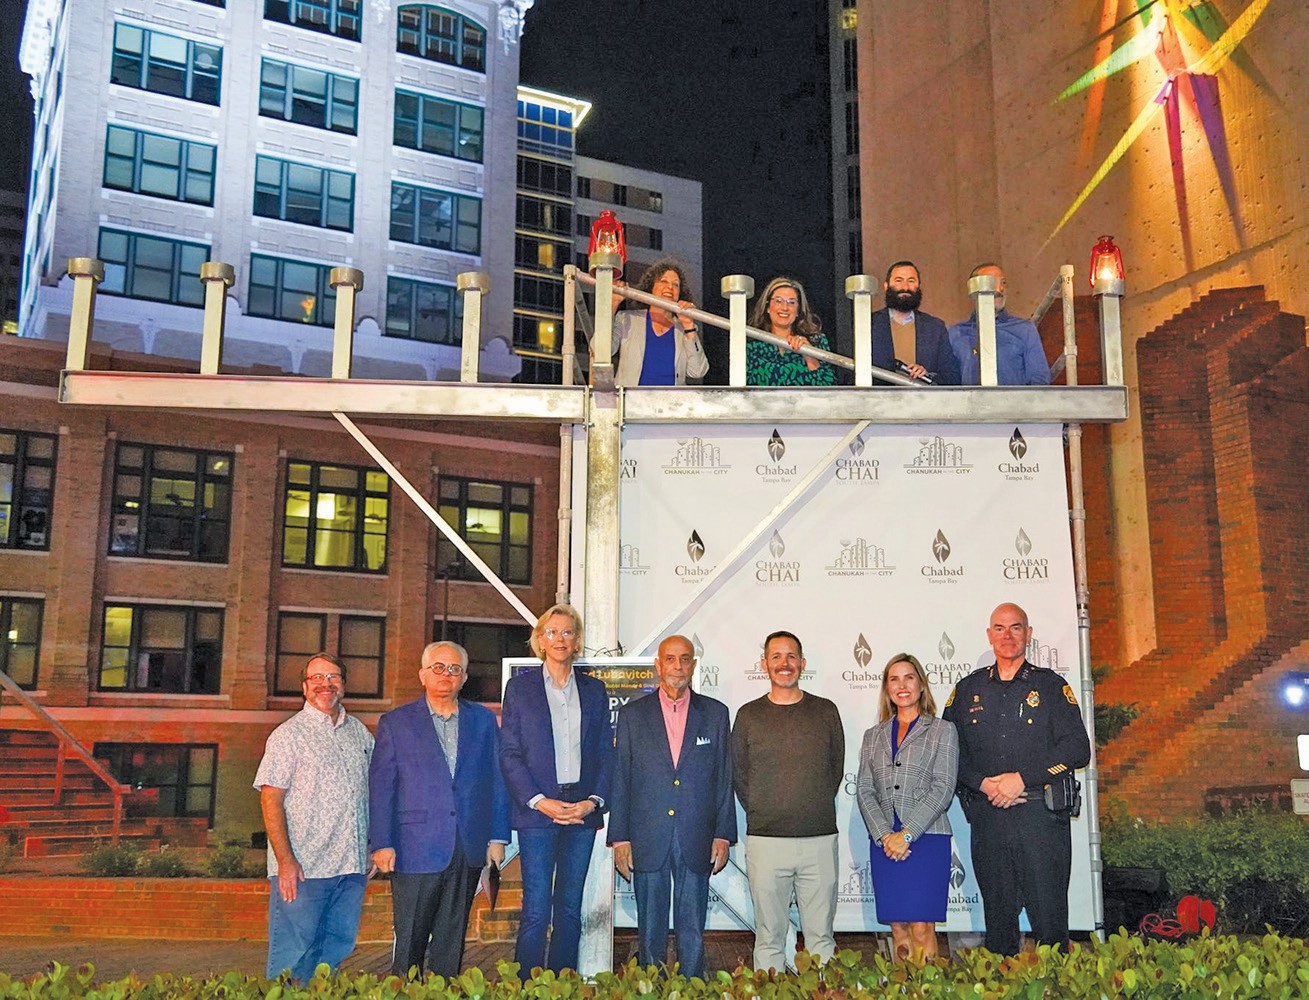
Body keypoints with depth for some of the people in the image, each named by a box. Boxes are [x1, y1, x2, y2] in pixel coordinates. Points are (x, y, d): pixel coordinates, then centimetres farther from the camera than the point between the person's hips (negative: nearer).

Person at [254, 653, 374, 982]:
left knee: (335, 953, 11)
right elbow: (270, 800, -9)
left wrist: (375, 849, 12)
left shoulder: (360, 733, 13)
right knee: (291, 958, -1)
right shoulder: (289, 735, -3)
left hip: (352, 868, 5)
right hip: (301, 868, -5)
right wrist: (285, 861, -16)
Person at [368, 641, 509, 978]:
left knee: (451, 941, 10)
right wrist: (381, 844, -6)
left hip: (469, 851, 2)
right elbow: (380, 787, 1)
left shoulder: (484, 721, 10)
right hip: (416, 850, -2)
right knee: (409, 942, 2)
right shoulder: (395, 723, 4)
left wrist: (497, 838, 5)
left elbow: (497, 782, 11)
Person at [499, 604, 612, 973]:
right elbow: (509, 753, -1)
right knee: (536, 911, -5)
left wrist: (594, 800, -5)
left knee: (570, 908, 7)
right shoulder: (520, 686, 4)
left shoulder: (593, 689, 11)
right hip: (537, 809, -3)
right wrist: (539, 801, -11)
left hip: (582, 810, 3)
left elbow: (606, 752, 10)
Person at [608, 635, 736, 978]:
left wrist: (723, 834, 2)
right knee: (650, 931, 8)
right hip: (647, 841, 0)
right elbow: (620, 780, 4)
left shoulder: (715, 714, 6)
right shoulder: (632, 714, 5)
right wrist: (620, 838, -1)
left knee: (692, 931, 5)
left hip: (697, 842, 0)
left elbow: (724, 779, 7)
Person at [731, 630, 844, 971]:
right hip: (766, 841, 0)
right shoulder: (748, 715, 5)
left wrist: (814, 811, 11)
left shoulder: (825, 711, 7)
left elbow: (837, 768, 14)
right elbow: (738, 774, 11)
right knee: (769, 938, 5)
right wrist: (761, 815, 8)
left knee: (821, 936, 6)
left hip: (819, 840, 1)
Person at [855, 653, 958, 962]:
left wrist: (907, 834, -12)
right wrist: (884, 835, -7)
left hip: (927, 837, -3)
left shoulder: (943, 731, 5)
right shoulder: (873, 736, 16)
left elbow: (943, 789, -4)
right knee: (898, 928, 3)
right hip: (884, 842, 3)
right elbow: (864, 790, 9)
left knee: (921, 928, -8)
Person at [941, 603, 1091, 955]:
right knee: (997, 913, 8)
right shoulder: (968, 690, 13)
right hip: (987, 816, 3)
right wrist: (983, 783, -8)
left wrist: (1022, 778, -11)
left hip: (1041, 812, -2)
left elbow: (1077, 750, -4)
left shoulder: (1050, 685, 5)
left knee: (1049, 915, -3)